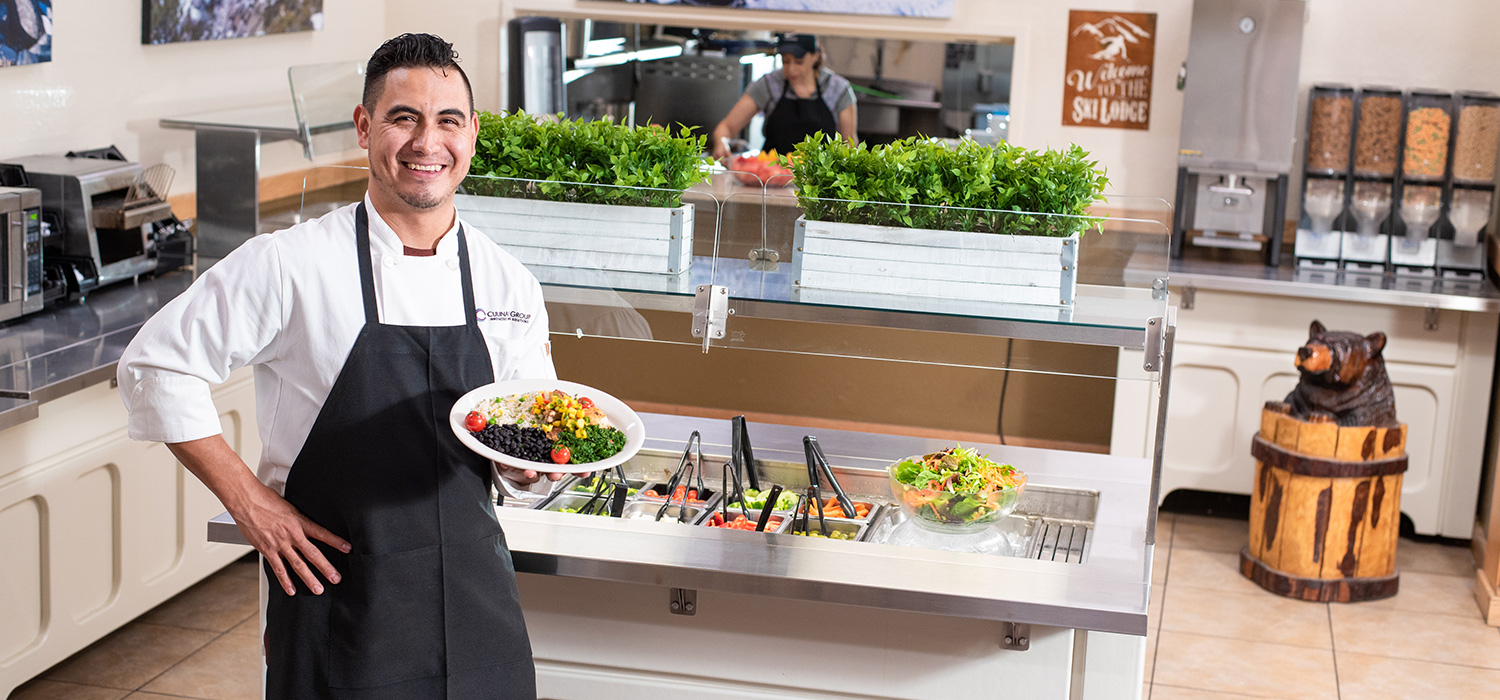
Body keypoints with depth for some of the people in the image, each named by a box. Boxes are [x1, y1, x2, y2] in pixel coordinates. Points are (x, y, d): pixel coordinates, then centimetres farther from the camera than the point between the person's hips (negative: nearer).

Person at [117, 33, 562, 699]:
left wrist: (532, 461, -11)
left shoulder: (509, 285, 4)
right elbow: (154, 366, -5)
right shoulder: (289, 265, -9)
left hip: (474, 589, 4)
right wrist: (249, 503, -10)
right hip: (336, 590, -3)